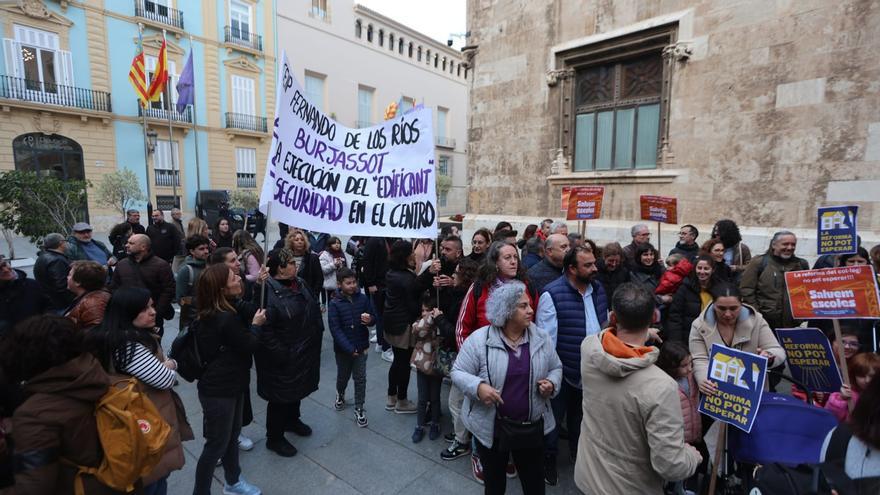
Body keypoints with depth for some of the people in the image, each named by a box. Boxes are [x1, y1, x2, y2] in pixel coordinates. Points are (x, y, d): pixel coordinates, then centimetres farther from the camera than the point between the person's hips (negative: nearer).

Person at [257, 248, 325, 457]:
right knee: (280, 395, 9)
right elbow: (264, 328, -27)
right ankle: (274, 438, 31)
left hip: (304, 352, 8)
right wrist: (280, 354, -24)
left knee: (298, 388, 26)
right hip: (282, 358, -8)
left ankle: (292, 420, 51)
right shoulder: (267, 291, -25)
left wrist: (316, 335, 8)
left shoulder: (300, 283, 1)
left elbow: (314, 306, 13)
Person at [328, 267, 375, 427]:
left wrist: (369, 319, -23)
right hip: (343, 348, -1)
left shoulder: (363, 298, -8)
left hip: (361, 346, 1)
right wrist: (349, 348, -21)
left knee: (360, 378, 6)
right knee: (343, 376, 20)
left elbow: (374, 316, 3)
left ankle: (359, 409, 22)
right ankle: (340, 394, 50)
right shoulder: (335, 303, -14)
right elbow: (335, 329, -16)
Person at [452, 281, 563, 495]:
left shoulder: (541, 338, -3)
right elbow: (458, 372, -10)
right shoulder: (479, 339, -15)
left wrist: (552, 383, -11)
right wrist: (478, 387, -28)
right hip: (490, 427, -2)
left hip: (532, 427, 3)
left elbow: (556, 368, 9)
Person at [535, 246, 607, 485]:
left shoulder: (598, 289, 0)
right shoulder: (552, 294, -23)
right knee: (554, 417, 14)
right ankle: (549, 461, 37)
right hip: (563, 371, -6)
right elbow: (546, 338, -22)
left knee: (582, 415, 27)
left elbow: (605, 325, 12)